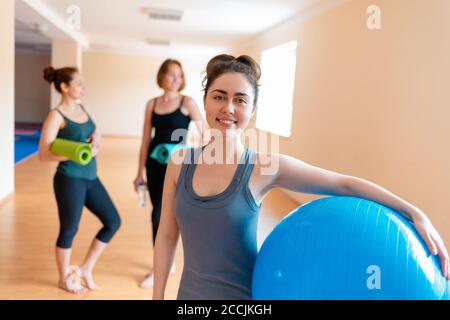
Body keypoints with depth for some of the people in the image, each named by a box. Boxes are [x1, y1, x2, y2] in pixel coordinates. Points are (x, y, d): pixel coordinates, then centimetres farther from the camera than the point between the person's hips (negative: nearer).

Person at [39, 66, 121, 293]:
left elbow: (95, 137, 16)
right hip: (69, 180, -7)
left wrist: (96, 138, -8)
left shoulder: (81, 108, 9)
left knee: (113, 222, 9)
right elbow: (43, 155, -16)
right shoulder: (56, 116, -12)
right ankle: (65, 279, 31)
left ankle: (86, 270, 24)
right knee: (69, 230, 8)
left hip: (90, 178, 8)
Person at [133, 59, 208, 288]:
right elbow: (146, 140, 7)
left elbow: (204, 133, -7)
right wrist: (140, 173, 8)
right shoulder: (152, 104, 6)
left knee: (159, 214, -7)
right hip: (154, 164, 4)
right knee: (163, 214, 11)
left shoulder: (187, 102, -5)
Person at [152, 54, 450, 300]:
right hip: (190, 291, 3)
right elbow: (167, 235, 0)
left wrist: (415, 213, -16)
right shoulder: (180, 161, -8)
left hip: (242, 294, -2)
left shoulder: (265, 167, -16)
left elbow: (346, 184, -11)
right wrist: (157, 296, 3)